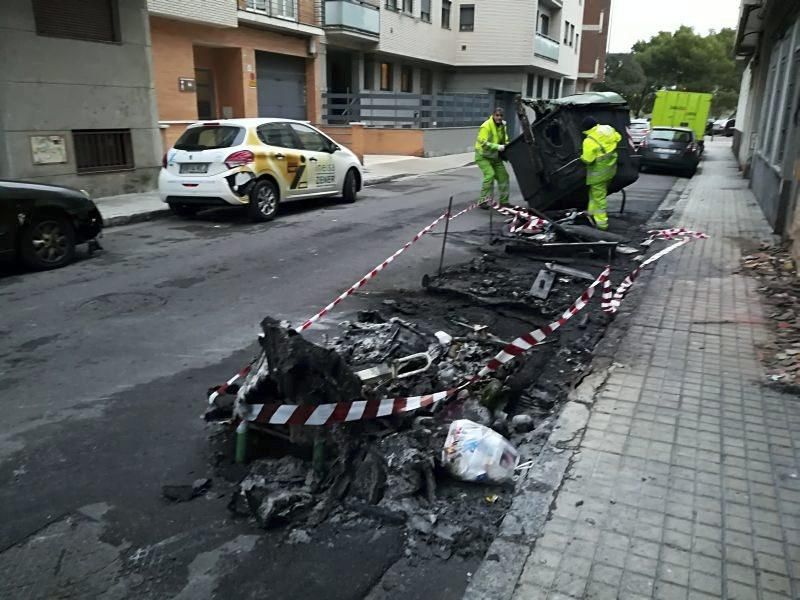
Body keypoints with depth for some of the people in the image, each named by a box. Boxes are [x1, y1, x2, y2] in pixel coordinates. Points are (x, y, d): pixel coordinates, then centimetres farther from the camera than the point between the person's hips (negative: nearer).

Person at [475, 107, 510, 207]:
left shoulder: (502, 126, 5)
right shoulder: (486, 126, -20)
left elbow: (504, 140, 18)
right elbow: (484, 143, -28)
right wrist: (497, 147, -35)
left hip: (495, 156, 8)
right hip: (483, 156, -8)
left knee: (503, 176, 5)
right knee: (490, 175, -24)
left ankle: (503, 201, 16)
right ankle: (484, 201, -17)